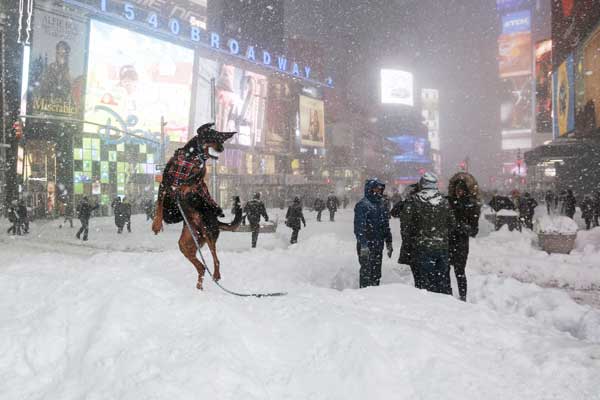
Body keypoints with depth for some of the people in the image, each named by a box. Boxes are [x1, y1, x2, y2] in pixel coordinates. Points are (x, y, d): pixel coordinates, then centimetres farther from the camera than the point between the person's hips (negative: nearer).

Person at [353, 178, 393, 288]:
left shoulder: (381, 205, 15)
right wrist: (363, 245, -25)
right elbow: (359, 227, -19)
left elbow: (386, 226, 22)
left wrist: (388, 242, 20)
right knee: (366, 272, -3)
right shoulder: (362, 205, -11)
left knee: (376, 274, 14)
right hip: (367, 246, -8)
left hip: (378, 245, 8)